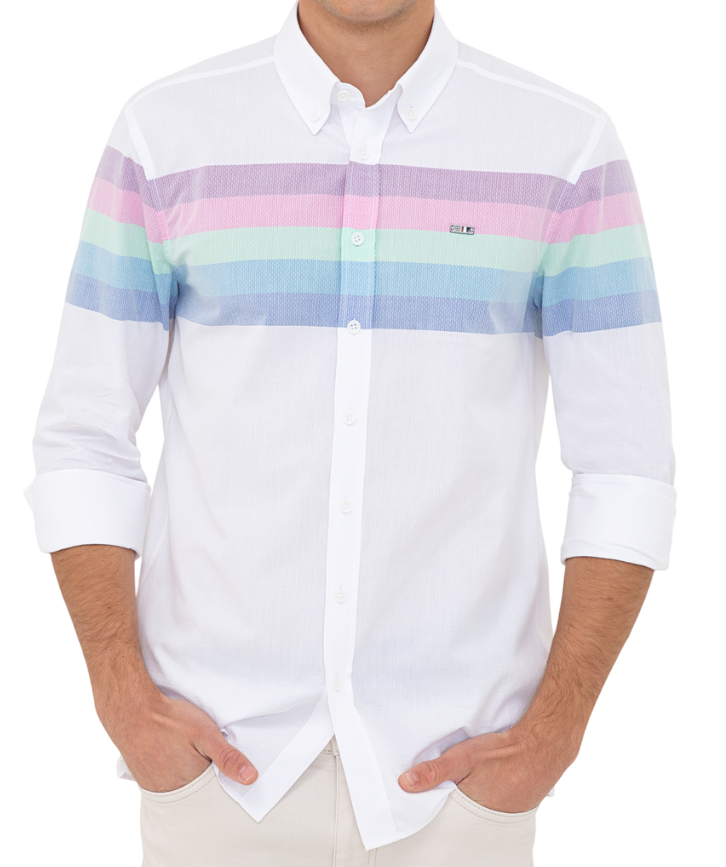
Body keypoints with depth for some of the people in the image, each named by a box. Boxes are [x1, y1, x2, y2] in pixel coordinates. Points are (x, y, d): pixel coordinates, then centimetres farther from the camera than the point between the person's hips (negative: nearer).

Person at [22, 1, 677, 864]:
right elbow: (82, 443, 1)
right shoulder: (164, 130, -2)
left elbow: (627, 465, -3)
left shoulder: (570, 145, -3)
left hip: (456, 768, 0)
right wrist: (125, 703, -9)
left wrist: (554, 734, -10)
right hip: (221, 753, 1)